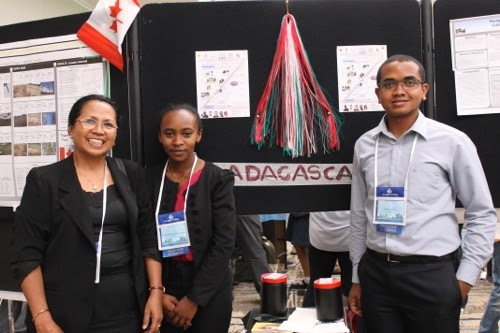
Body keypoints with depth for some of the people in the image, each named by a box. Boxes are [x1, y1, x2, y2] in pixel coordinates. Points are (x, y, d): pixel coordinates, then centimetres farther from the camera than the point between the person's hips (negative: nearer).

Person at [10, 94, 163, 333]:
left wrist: (156, 291, -1)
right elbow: (26, 254, -6)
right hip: (67, 311, -2)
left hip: (127, 306, 3)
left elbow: (148, 238, 7)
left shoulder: (132, 175, 4)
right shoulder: (44, 180, -4)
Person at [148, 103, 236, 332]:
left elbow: (224, 243, -11)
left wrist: (194, 298, -12)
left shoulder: (218, 180, -8)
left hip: (209, 292, -2)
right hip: (165, 287, 2)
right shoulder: (150, 180, 0)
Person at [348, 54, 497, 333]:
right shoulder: (364, 145, 4)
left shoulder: (452, 142, -4)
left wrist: (465, 277, -3)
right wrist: (357, 277, 12)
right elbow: (359, 215, 10)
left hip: (432, 274, -2)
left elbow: (482, 214, 0)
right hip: (375, 273, 3)